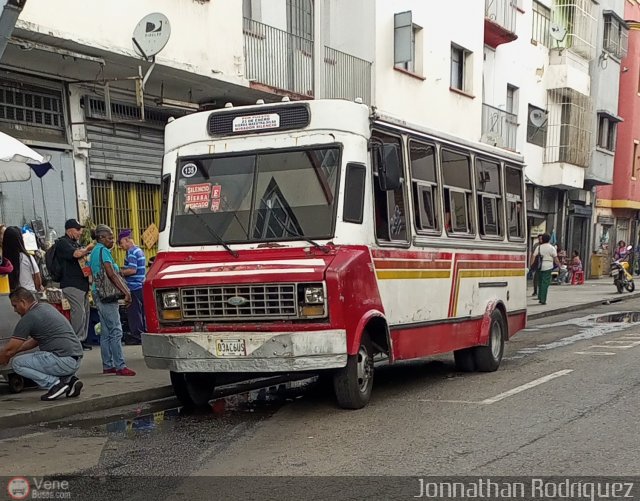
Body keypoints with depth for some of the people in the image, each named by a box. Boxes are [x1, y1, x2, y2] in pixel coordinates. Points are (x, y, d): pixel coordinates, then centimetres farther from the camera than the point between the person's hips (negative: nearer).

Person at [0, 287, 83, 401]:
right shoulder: (45, 307, 17)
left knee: (17, 363, -1)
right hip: (76, 360, 9)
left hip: (64, 360, -9)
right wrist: (15, 351, 30)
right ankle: (69, 379, 12)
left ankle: (55, 384, -6)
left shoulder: (29, 318, -9)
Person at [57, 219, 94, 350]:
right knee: (79, 311, -13)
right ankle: (77, 340, -8)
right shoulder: (62, 242, -7)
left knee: (85, 311, 8)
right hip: (71, 284, -9)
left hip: (82, 284, 9)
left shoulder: (76, 243, 22)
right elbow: (77, 254, -22)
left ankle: (82, 339, 13)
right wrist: (88, 248, -6)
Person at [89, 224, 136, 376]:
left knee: (106, 332, 11)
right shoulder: (103, 250, -11)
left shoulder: (94, 251, 19)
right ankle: (120, 366, -11)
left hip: (98, 294, 10)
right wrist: (126, 292, -19)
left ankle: (107, 366, 14)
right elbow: (111, 274, -19)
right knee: (115, 331, -10)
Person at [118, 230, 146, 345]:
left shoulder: (131, 252, -13)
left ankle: (137, 338, -3)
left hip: (134, 288, -10)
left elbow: (132, 270, -21)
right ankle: (144, 334, 19)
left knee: (134, 314, -5)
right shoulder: (139, 250, 17)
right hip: (141, 286, 10)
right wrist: (123, 270, 15)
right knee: (141, 313, 14)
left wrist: (120, 272, -9)